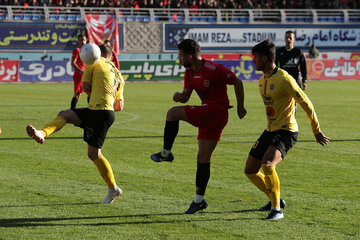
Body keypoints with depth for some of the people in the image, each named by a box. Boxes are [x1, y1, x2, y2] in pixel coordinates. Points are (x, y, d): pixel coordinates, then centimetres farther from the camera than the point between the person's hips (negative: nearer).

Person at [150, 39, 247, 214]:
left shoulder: (213, 69, -12)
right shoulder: (189, 73, 12)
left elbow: (237, 83, -6)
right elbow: (186, 95, 11)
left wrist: (240, 108, -1)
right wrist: (180, 96, -13)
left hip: (217, 111, -9)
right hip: (206, 114, 9)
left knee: (173, 113, -17)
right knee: (203, 158, 11)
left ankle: (165, 153, -5)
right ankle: (199, 200, 18)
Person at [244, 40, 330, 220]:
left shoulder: (284, 79, -18)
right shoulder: (262, 80, 9)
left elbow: (306, 104, -14)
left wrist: (317, 132, -10)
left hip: (286, 132, -9)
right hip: (270, 131, 9)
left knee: (267, 165, -31)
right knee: (250, 171, 8)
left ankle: (277, 209, -19)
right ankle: (275, 200, 27)